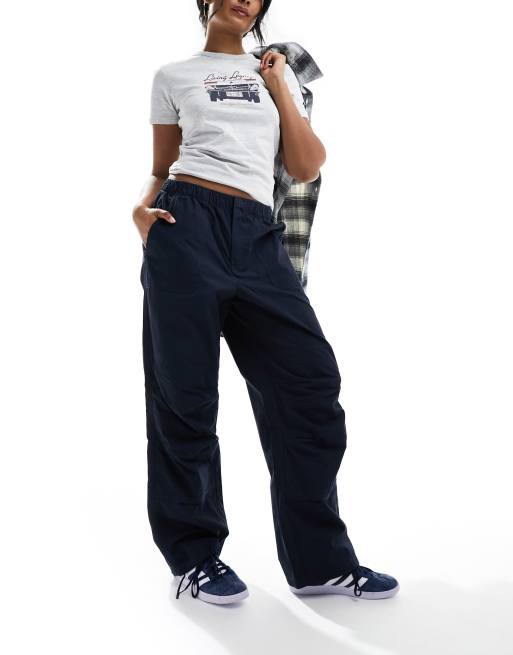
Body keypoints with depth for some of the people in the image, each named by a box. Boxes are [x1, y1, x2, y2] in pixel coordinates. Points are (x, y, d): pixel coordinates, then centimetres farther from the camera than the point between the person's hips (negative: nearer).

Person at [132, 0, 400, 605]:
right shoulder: (174, 76, 15)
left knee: (310, 380, -6)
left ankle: (319, 561, 5)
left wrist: (278, 87, 9)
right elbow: (162, 169, 15)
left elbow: (306, 168, 12)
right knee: (185, 392, -2)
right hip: (188, 226, -2)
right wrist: (142, 207, -6)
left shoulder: (276, 72, 22)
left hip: (257, 236, 3)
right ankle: (195, 555, 15)